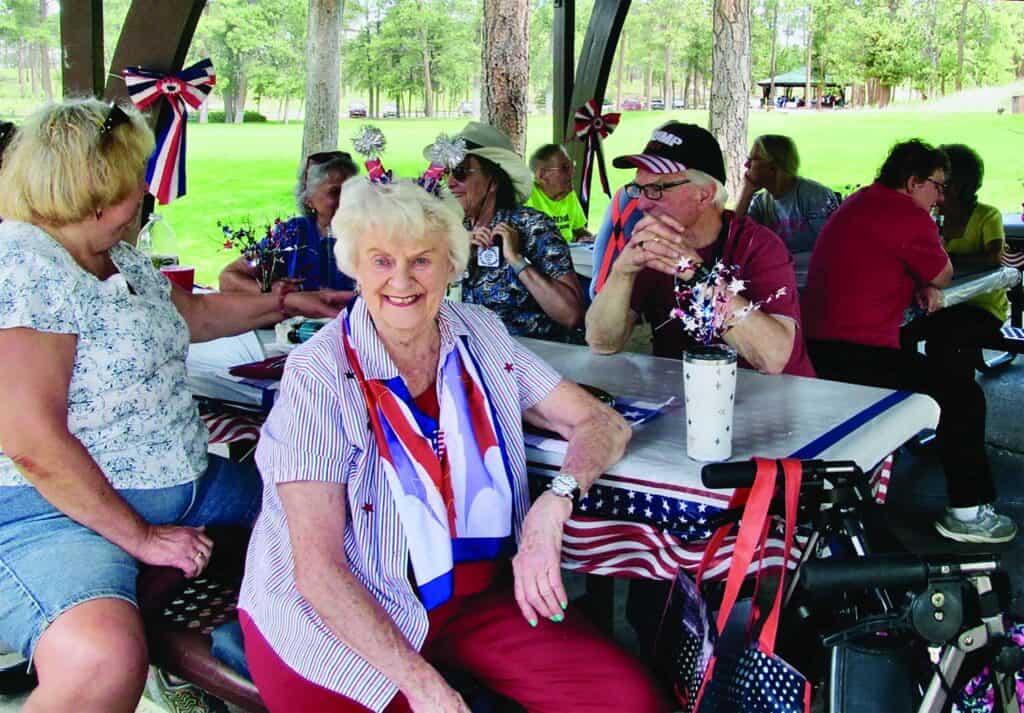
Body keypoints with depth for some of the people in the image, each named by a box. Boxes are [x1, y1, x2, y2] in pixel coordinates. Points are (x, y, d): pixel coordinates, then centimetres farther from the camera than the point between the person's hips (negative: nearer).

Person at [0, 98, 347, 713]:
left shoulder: (122, 258, 12)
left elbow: (193, 314, 32)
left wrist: (285, 303, 37)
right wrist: (141, 538, -18)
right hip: (56, 509, -10)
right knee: (105, 661, -37)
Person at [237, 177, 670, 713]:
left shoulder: (482, 336, 1)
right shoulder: (320, 377, -14)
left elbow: (602, 423, 1)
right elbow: (317, 568, -17)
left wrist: (552, 505, -20)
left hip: (480, 595, 4)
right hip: (346, 615, -3)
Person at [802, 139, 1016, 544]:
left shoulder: (860, 204, 19)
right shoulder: (910, 217, -12)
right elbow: (944, 275, 1)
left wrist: (923, 286, 9)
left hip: (817, 348, 11)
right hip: (854, 356, -10)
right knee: (963, 395, -3)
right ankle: (967, 513, 3)